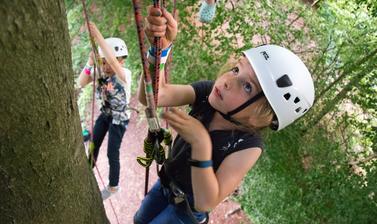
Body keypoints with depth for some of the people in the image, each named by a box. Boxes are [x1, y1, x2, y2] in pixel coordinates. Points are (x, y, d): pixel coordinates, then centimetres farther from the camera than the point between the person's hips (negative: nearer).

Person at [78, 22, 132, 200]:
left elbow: (114, 65, -50)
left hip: (119, 118, -6)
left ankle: (113, 186, 23)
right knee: (93, 144, 19)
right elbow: (81, 83, -17)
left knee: (112, 153, 0)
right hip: (105, 114, 6)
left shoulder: (125, 75, -28)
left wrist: (98, 37, -57)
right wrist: (89, 64, -33)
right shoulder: (100, 71, -11)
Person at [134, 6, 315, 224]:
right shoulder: (207, 92, -24)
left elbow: (207, 202, -37)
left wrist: (201, 143, -46)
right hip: (166, 183, 5)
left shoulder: (248, 146, -35)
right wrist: (160, 46, -52)